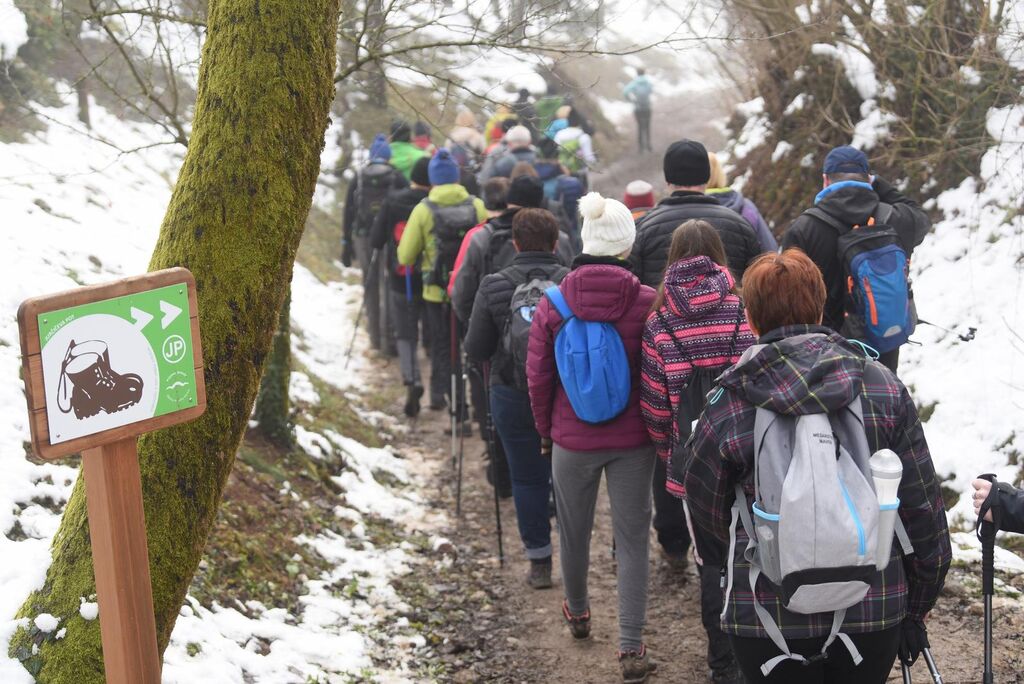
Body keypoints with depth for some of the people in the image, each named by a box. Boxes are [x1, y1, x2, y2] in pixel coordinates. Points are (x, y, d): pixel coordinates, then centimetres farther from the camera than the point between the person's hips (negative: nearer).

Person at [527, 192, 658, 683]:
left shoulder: (552, 305, -9)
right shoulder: (648, 303, -14)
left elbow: (538, 378, -3)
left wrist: (546, 431, 12)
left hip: (572, 440, 1)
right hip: (633, 441, -1)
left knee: (573, 531, 21)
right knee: (632, 538, 7)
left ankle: (578, 612, 44)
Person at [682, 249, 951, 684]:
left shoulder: (725, 408, -11)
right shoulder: (884, 389, -6)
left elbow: (708, 516, 2)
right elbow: (924, 512, -2)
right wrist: (916, 608, 11)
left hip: (768, 614, -2)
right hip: (874, 609, 2)